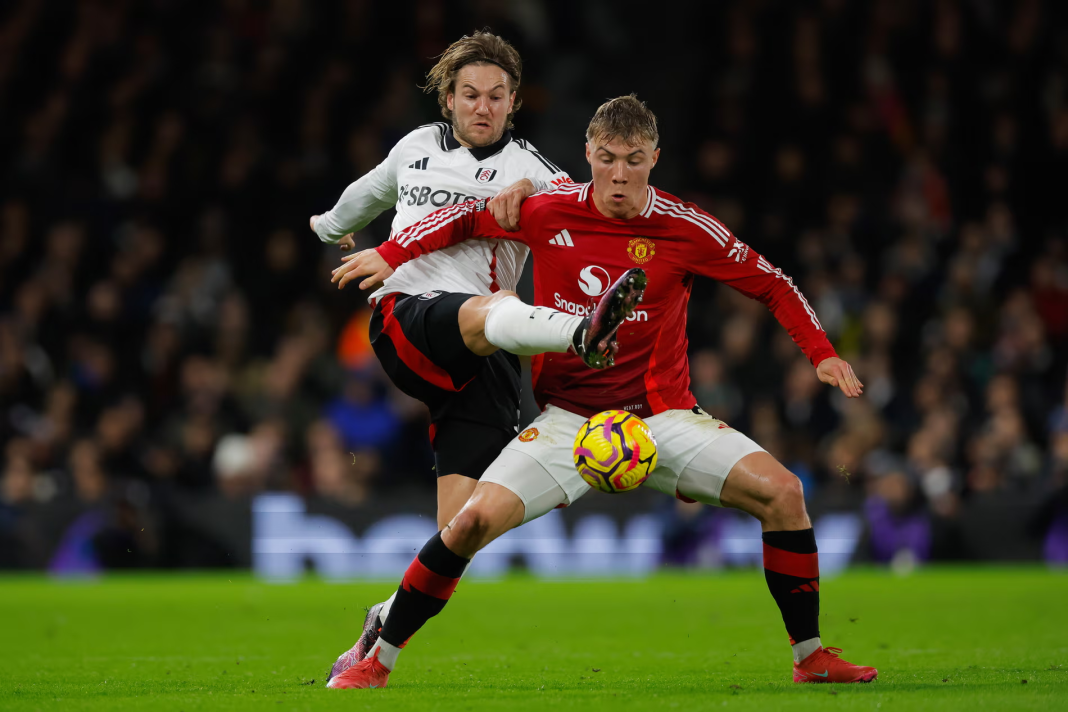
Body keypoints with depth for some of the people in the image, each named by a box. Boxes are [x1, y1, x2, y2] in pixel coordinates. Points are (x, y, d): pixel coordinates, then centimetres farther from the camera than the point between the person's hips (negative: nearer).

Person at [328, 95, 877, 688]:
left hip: (662, 413, 1)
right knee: (476, 519, -19)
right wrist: (391, 253, 3)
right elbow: (469, 217, 11)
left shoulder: (684, 229, -7)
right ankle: (378, 661, -3)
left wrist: (823, 353, -6)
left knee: (780, 492, -18)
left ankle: (811, 656, -2)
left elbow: (771, 283, 3)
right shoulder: (549, 214, -6)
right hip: (567, 418, 0)